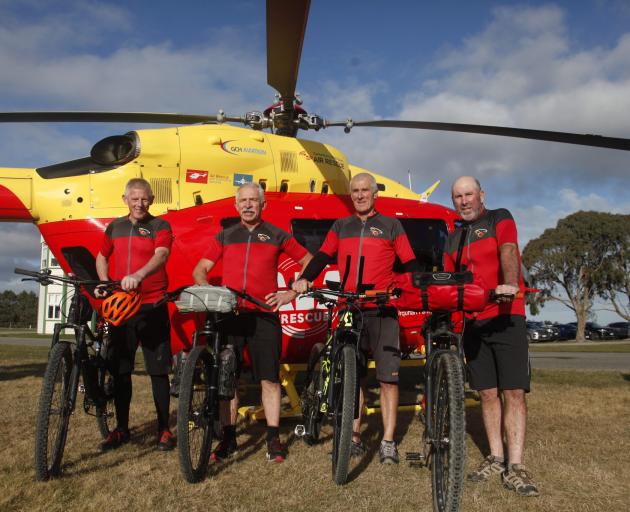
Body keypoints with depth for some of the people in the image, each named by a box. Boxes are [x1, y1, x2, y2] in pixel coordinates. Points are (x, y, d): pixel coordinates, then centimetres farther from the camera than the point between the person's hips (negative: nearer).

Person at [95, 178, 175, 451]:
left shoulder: (160, 226, -1)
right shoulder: (114, 227, 13)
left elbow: (161, 255, -19)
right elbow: (102, 257, 25)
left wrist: (138, 275, -38)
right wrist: (104, 283, 7)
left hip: (153, 307, -4)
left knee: (158, 370, 1)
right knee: (120, 370, 10)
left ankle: (164, 428, 12)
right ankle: (121, 428, 23)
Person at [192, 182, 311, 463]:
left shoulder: (277, 235, 7)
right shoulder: (224, 236, 14)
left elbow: (309, 261, 11)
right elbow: (200, 270, 13)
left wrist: (292, 293, 0)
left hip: (264, 316, -2)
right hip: (228, 314, 2)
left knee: (269, 378, 0)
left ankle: (273, 439, 12)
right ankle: (229, 439, 17)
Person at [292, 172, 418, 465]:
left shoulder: (391, 226, 9)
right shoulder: (341, 227, 16)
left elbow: (409, 263, 6)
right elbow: (323, 256, 8)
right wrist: (305, 278, -9)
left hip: (383, 310, -2)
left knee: (388, 376, -4)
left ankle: (388, 443, 5)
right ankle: (354, 438, 17)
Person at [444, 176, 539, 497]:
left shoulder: (500, 219, 1)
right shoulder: (453, 239, 16)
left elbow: (508, 251, -18)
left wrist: (509, 284, -36)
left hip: (506, 318, -5)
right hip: (474, 323, 5)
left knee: (514, 392, -7)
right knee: (488, 393, 8)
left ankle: (515, 466, -4)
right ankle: (496, 458, 17)